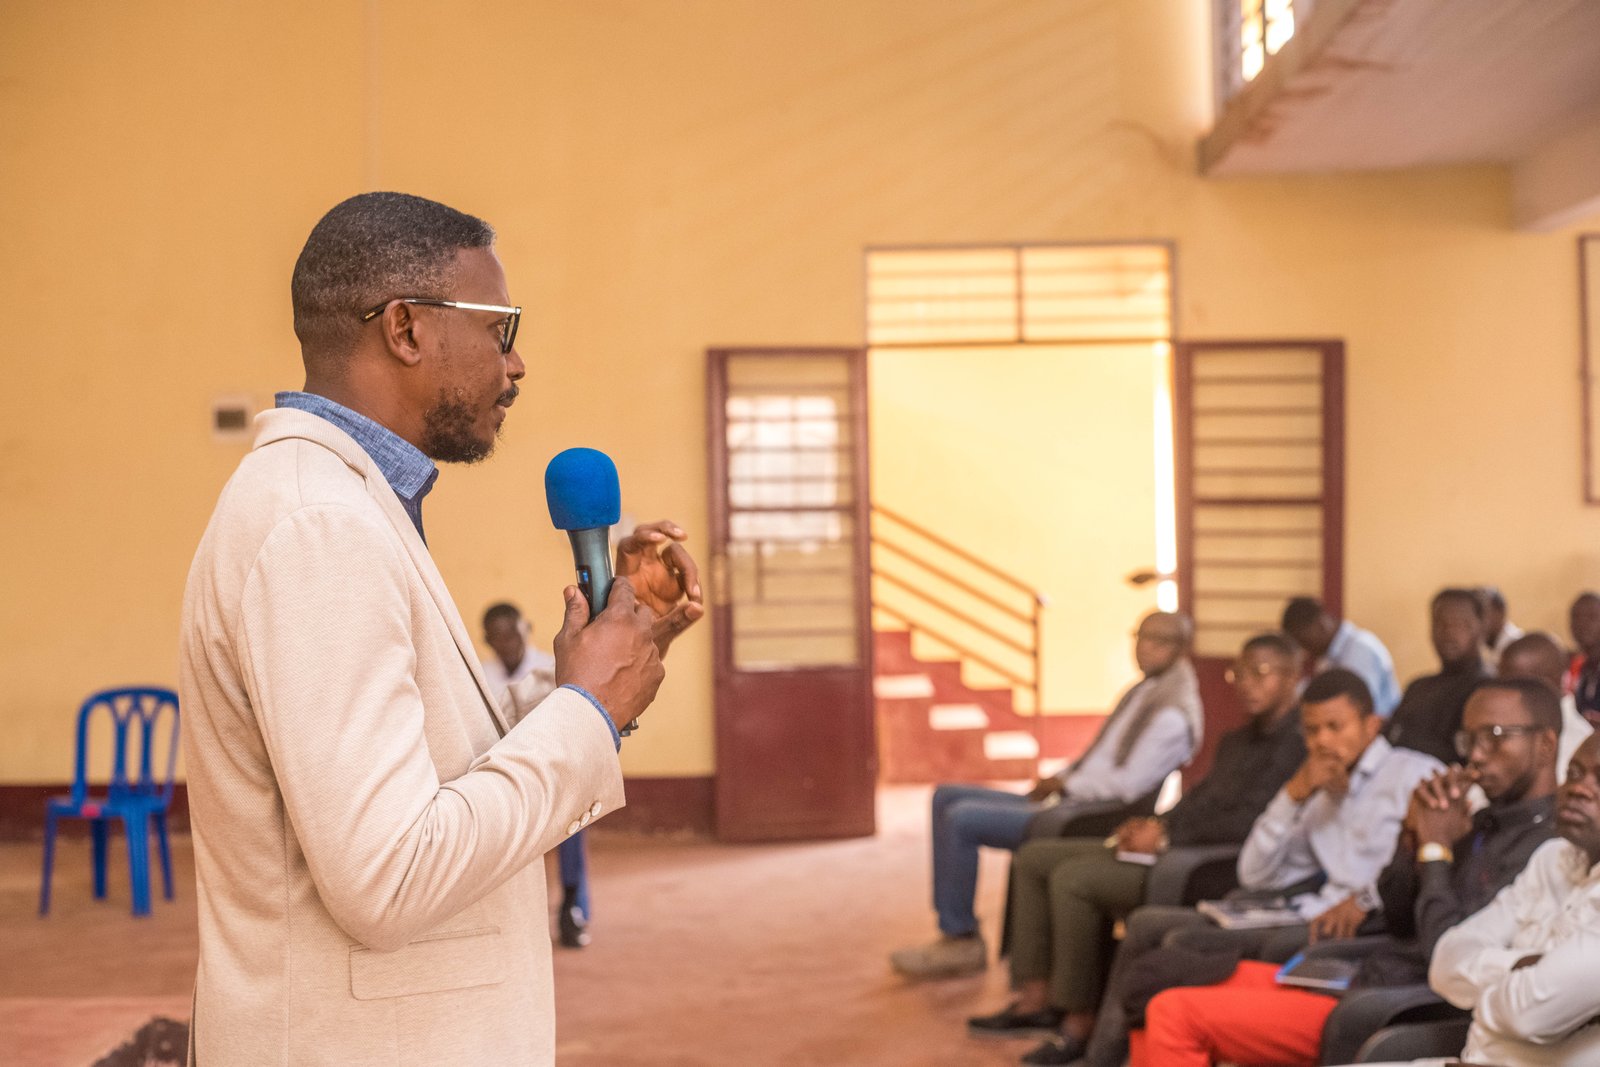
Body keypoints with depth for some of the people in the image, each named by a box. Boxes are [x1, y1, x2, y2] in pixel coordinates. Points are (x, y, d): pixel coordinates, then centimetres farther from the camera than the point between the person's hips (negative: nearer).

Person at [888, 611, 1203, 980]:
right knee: (947, 797, 7)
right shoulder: (1142, 691, 16)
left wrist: (1065, 784, -10)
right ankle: (952, 924, 3)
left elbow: (1128, 784, -21)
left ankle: (961, 939, -5)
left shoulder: (1174, 712, -14)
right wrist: (1062, 778, 5)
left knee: (961, 819, -19)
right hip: (1068, 804, 11)